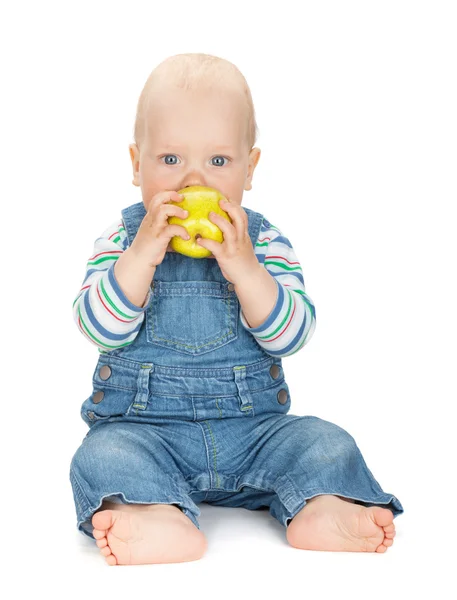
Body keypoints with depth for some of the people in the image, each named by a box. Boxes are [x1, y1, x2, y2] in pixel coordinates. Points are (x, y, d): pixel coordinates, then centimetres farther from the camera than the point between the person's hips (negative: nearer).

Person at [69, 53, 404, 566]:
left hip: (252, 427, 2)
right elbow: (99, 330, -12)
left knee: (328, 445, -18)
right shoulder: (121, 241, 1)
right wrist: (141, 256, -23)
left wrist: (243, 268, -23)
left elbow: (293, 335, -10)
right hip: (142, 424, -1)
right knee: (103, 456, -30)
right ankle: (161, 519, -53)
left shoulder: (264, 243, 1)